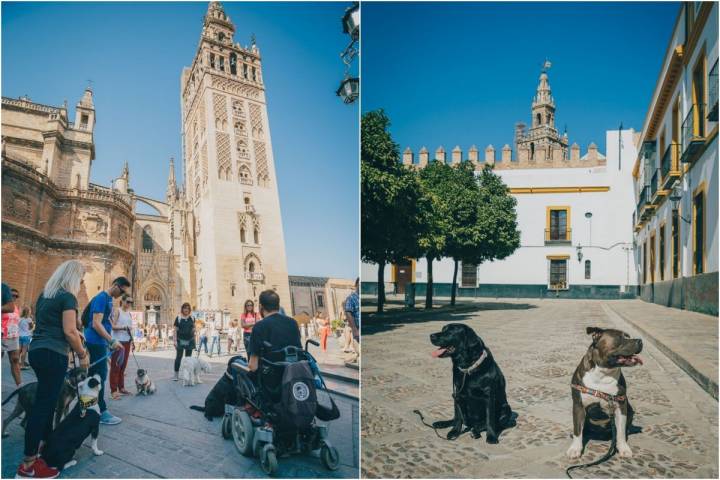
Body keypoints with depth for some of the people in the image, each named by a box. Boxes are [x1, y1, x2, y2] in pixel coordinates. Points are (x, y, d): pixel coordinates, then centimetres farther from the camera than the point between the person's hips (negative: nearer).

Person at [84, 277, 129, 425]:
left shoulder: (109, 299, 13)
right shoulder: (101, 298, -16)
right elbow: (96, 324, -22)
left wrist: (109, 342, 21)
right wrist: (112, 341, -26)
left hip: (99, 343, 9)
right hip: (96, 343, -9)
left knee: (94, 375, 13)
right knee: (99, 376, -7)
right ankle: (101, 412, -3)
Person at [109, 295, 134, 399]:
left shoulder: (129, 313, 15)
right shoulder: (117, 311, -4)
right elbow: (113, 326, -13)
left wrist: (132, 341, 15)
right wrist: (123, 327, -28)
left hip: (127, 342, 7)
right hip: (118, 341, -7)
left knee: (123, 366, 10)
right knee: (115, 366, -5)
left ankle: (121, 388, 17)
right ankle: (113, 390, -4)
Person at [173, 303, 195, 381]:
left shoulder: (192, 318, 6)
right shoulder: (178, 318, -2)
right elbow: (175, 330, -3)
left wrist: (194, 339, 9)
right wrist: (175, 340, -10)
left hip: (190, 340, 3)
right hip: (180, 340, -3)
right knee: (178, 357, -4)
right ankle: (176, 375, 3)